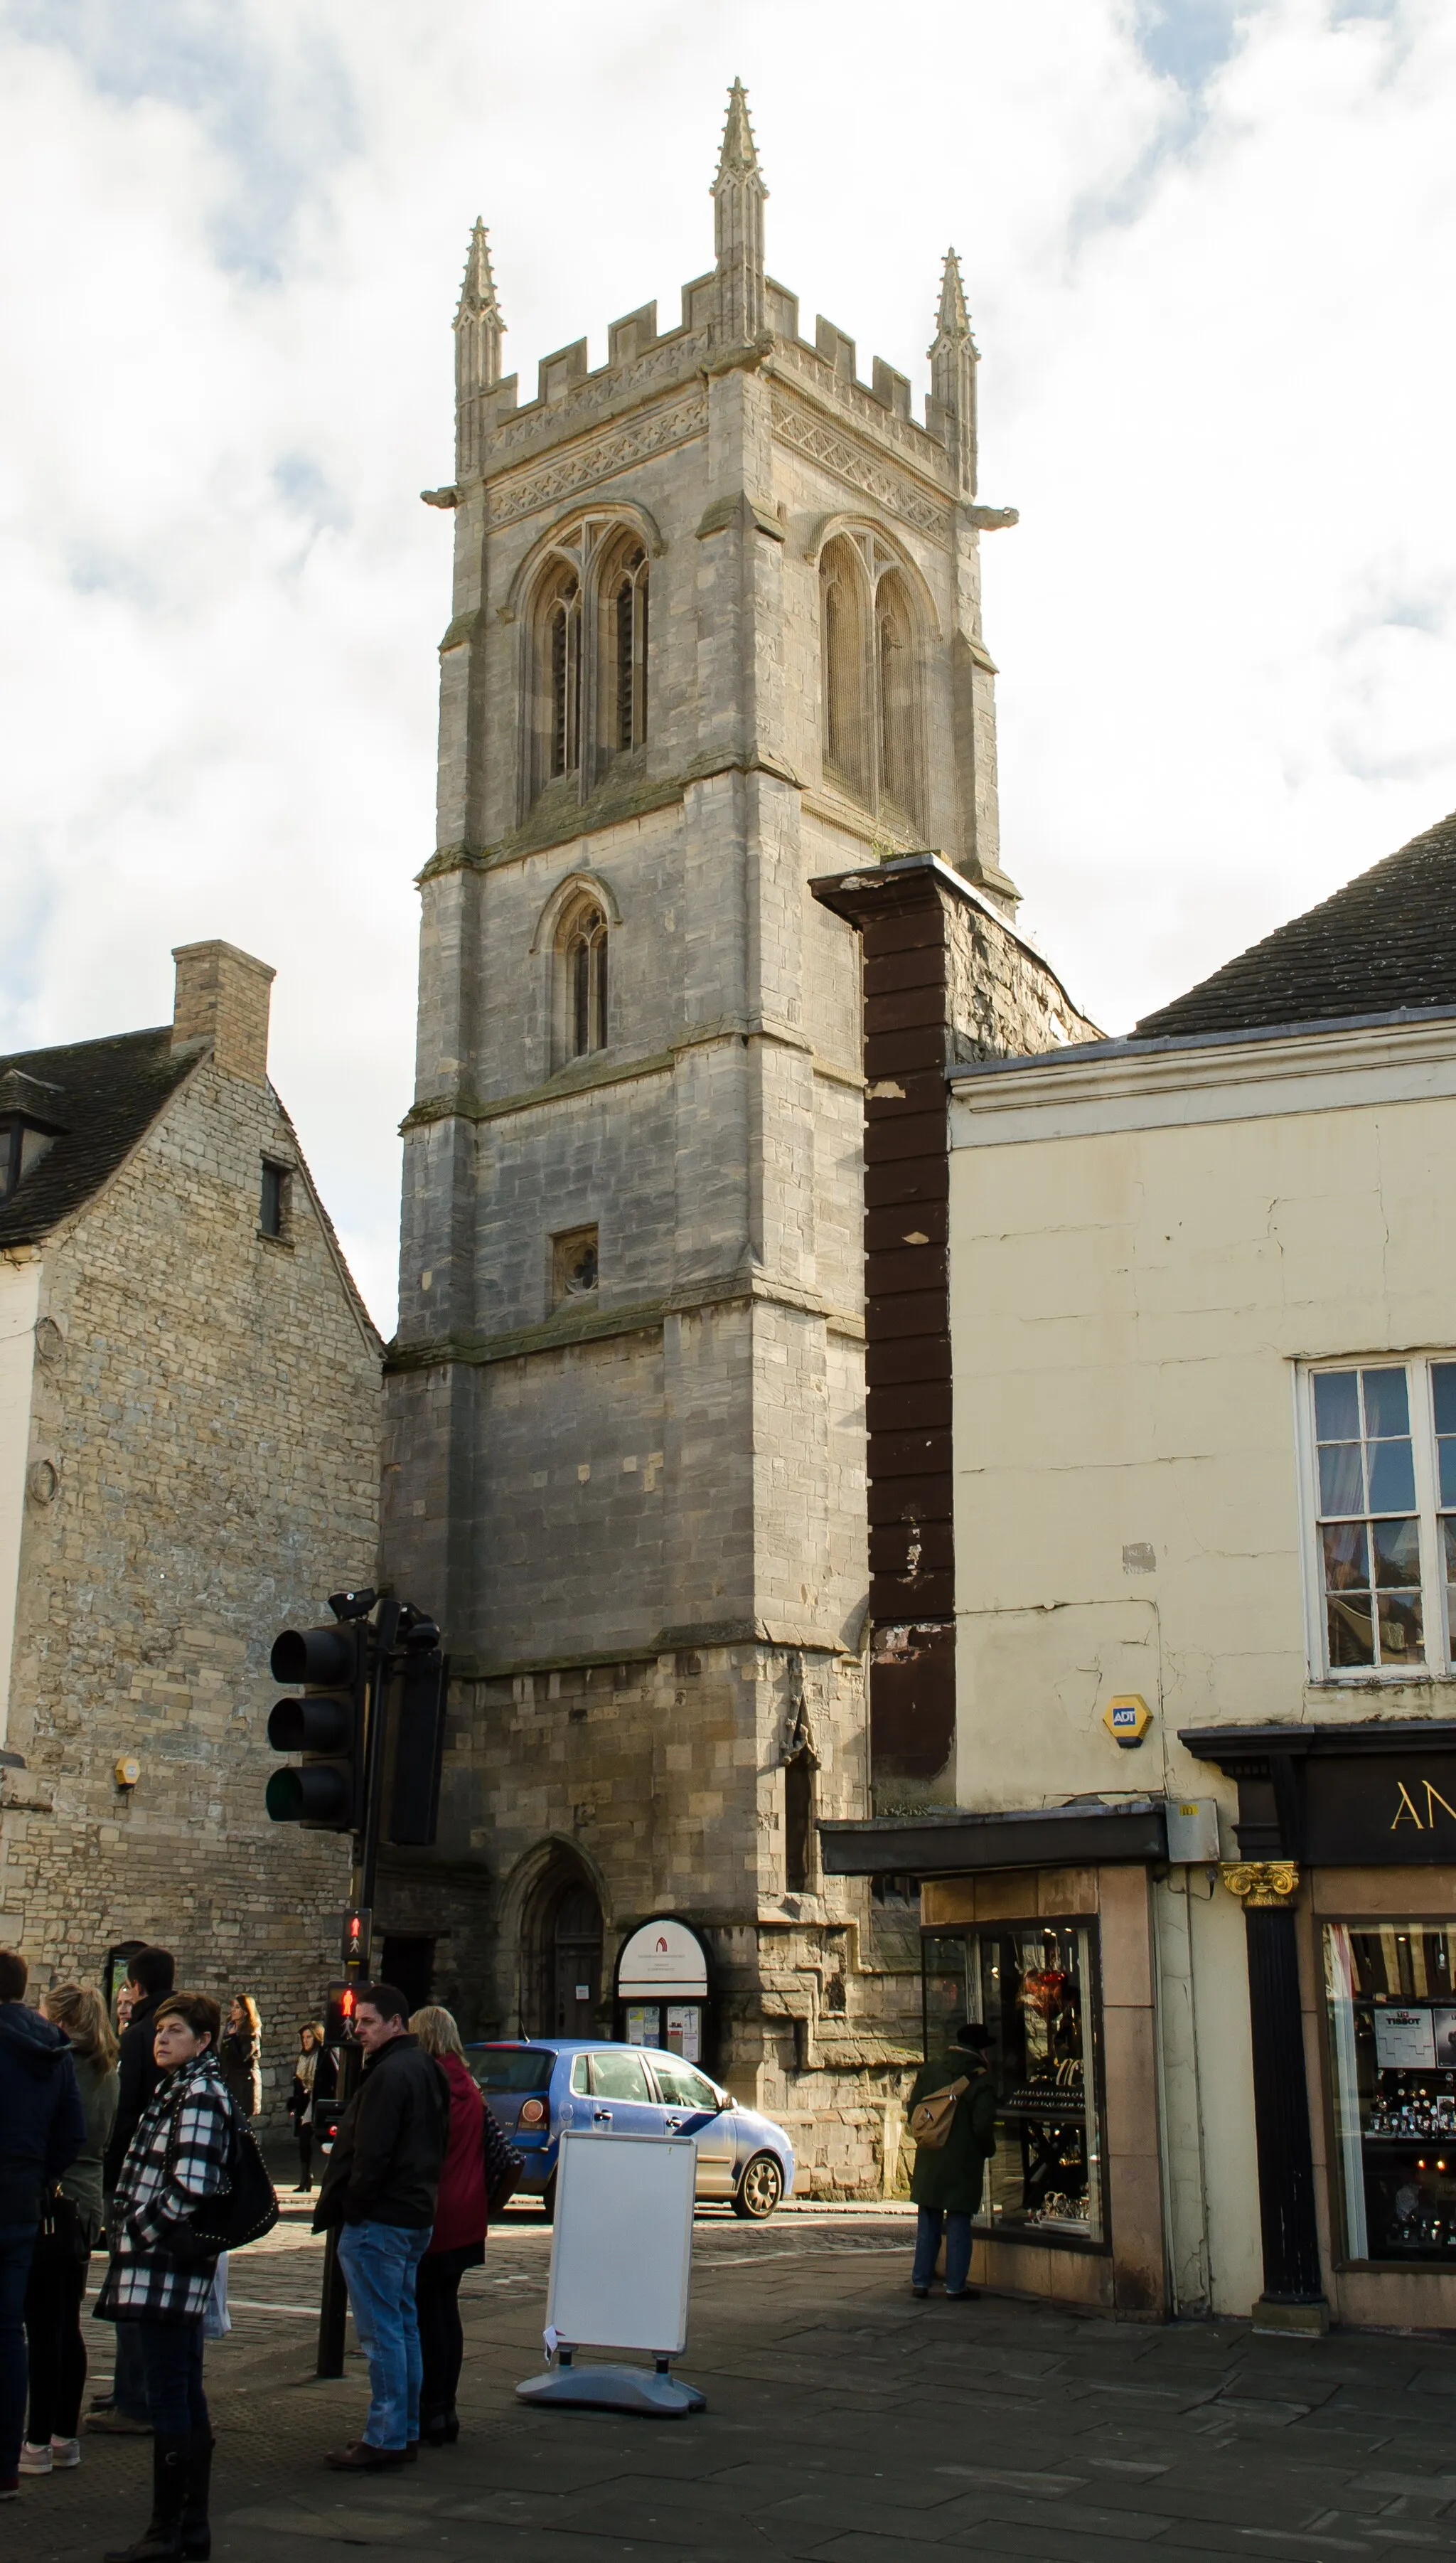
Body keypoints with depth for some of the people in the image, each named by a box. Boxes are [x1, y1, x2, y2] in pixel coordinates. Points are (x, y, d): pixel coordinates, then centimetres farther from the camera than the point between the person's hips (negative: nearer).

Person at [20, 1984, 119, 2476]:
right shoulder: (105, 2072, 9)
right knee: (68, 2326, 13)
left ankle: (39, 2442, 3)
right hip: (87, 2207, 8)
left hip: (49, 2207, -8)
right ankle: (66, 2436, 19)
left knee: (43, 2329, -2)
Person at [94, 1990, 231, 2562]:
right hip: (176, 2270, 10)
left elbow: (189, 2189, -23)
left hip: (163, 2270, -10)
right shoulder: (174, 2091, 16)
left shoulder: (200, 2097, -14)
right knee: (186, 2397, 13)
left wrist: (139, 2231, -11)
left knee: (169, 2400, -4)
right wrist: (130, 2227, 11)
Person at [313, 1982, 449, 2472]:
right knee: (404, 2326, 15)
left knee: (382, 2331, -6)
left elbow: (370, 2155, -22)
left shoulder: (390, 2074, -17)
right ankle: (406, 2430, 21)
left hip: (378, 2219, -10)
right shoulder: (425, 2070, 15)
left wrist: (345, 2208, -11)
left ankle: (385, 2439, -3)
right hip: (415, 2216, 10)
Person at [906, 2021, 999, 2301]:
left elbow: (913, 2111, 8)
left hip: (929, 2161, 4)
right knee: (958, 2225, 4)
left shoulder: (929, 2071, 4)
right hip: (963, 2162, -4)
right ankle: (955, 2286, 5)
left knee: (928, 2224, 13)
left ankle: (920, 2281, 15)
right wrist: (988, 2150, 2)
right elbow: (983, 2124, -15)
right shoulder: (981, 2078, -11)